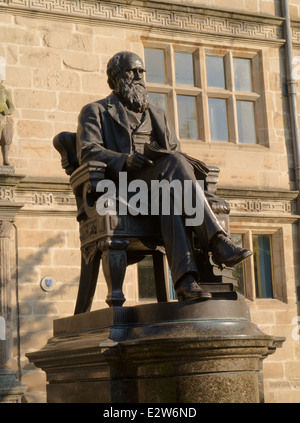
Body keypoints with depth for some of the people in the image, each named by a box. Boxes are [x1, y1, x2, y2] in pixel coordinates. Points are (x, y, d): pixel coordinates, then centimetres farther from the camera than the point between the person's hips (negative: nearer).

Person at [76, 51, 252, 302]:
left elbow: (175, 150, 24)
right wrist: (124, 160, -20)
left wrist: (191, 163, -3)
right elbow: (87, 152, 1)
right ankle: (218, 243, -48)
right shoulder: (96, 112, 19)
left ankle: (185, 281, -56)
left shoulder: (157, 117, 35)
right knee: (174, 163, -35)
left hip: (161, 182, 4)